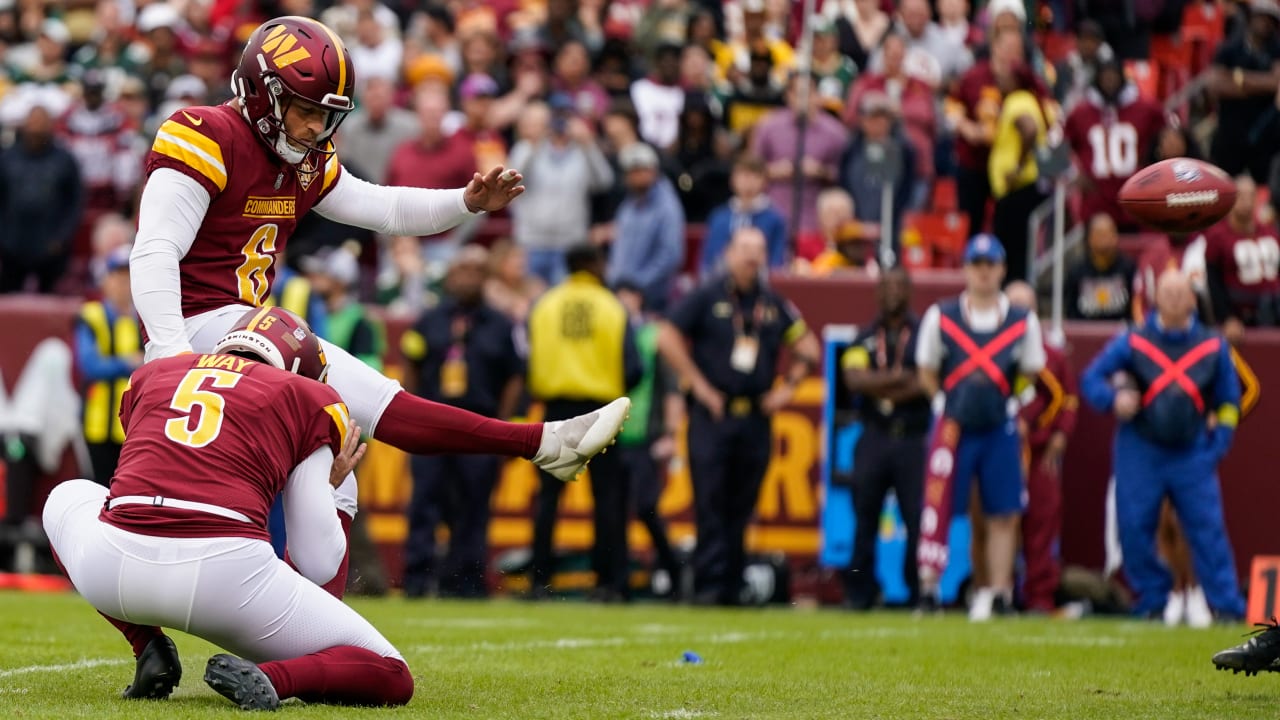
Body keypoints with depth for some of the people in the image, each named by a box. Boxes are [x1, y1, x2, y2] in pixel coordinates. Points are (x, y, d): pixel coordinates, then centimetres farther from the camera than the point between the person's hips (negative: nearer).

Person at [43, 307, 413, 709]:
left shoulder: (151, 375, 25)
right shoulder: (310, 400, 17)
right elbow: (319, 564, 13)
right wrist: (327, 486, 33)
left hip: (116, 570, 3)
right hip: (229, 577, -3)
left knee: (70, 497, 40)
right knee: (391, 678, 15)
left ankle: (148, 648, 18)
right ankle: (269, 677, -14)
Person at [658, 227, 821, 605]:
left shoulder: (775, 304, 11)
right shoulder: (706, 296, -1)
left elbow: (807, 346, 21)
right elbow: (667, 338, -6)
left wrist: (787, 386, 8)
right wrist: (698, 384, -9)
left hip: (756, 416, 4)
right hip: (712, 415, -4)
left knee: (741, 508, 5)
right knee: (710, 503, -8)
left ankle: (731, 588, 10)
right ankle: (708, 584, -8)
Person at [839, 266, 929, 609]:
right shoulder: (865, 338, 11)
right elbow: (854, 378, -5)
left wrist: (878, 387, -9)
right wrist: (900, 377, -12)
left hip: (913, 439, -2)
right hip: (874, 437, 2)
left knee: (918, 519, -4)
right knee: (865, 519, 3)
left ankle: (920, 592, 4)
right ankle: (859, 592, 9)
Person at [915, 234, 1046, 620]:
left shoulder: (1023, 322, 2)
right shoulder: (941, 317, 0)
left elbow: (1029, 374, 13)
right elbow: (927, 371, 9)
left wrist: (999, 399, 4)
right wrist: (948, 406, 1)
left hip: (1000, 429, 1)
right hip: (952, 428, -1)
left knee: (1004, 514, 2)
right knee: (938, 506, -4)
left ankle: (999, 593, 9)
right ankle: (929, 588, 4)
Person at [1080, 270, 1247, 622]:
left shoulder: (1213, 346, 5)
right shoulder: (1133, 342, 0)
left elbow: (1229, 401, 12)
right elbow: (1091, 378, 2)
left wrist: (1219, 443, 1)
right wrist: (1113, 399, -18)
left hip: (1193, 456, 0)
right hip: (1140, 451, 0)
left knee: (1208, 530, -5)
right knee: (1134, 529, -3)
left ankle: (1227, 605, -2)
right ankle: (1152, 602, 9)